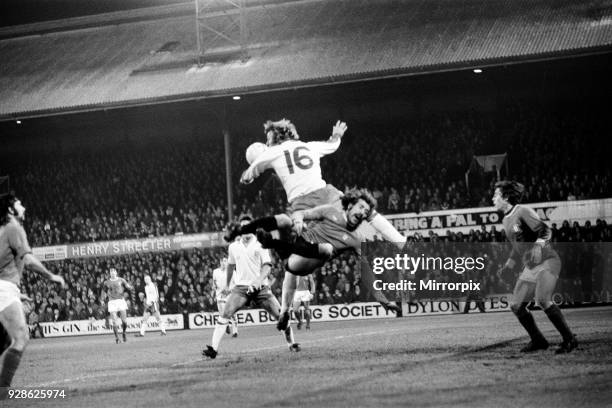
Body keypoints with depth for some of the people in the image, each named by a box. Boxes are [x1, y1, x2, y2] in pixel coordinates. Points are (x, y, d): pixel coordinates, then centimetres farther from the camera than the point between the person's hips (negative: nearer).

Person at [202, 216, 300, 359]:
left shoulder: (260, 245, -2)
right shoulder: (233, 247, 7)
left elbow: (267, 265, -10)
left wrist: (259, 280, -27)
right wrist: (226, 284, 32)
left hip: (260, 288, -1)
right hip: (241, 287, 1)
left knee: (280, 314, -7)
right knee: (225, 315, -17)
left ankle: (291, 343, 14)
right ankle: (213, 348, -20)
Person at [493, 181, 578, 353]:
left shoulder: (523, 212, -11)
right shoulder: (506, 220, 15)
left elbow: (545, 231, -22)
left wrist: (538, 246, -39)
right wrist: (508, 265, 30)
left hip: (547, 261, -9)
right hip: (530, 267, 9)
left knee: (543, 300, -27)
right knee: (516, 306, 0)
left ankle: (569, 339, -17)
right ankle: (538, 341, 16)